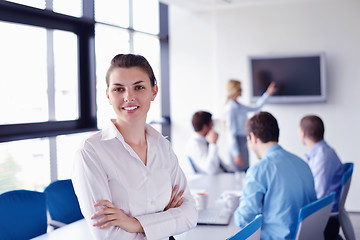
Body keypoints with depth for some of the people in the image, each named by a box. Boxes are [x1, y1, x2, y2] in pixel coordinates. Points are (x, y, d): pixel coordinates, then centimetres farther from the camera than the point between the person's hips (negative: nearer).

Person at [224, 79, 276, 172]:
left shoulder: (239, 106, 8)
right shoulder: (230, 108, -17)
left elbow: (255, 108, 24)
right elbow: (231, 133, -18)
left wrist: (267, 94, 22)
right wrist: (236, 154, -19)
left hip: (243, 142, 9)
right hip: (237, 144, -9)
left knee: (246, 172, 12)